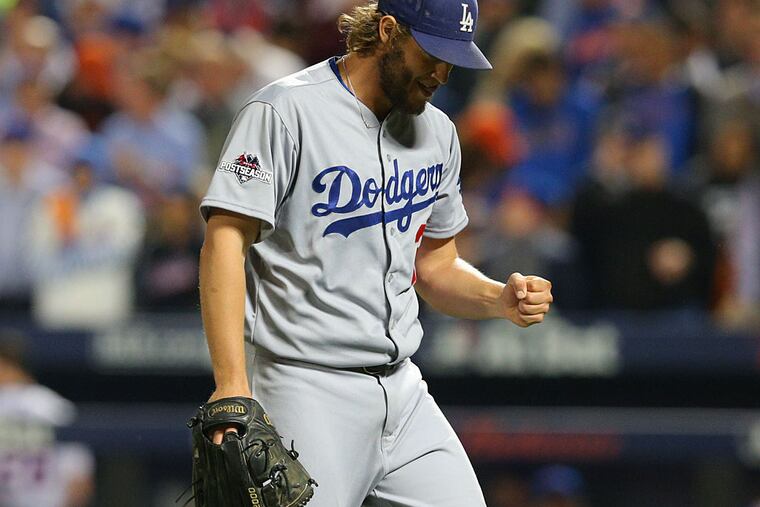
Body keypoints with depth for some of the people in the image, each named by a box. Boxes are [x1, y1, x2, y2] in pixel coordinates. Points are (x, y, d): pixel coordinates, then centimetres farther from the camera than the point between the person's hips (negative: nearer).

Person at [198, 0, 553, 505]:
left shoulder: (436, 132, 13)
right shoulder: (285, 111, -9)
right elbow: (225, 241, -15)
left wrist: (502, 300, 0)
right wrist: (231, 389, -24)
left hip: (404, 390, 7)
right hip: (308, 391, -7)